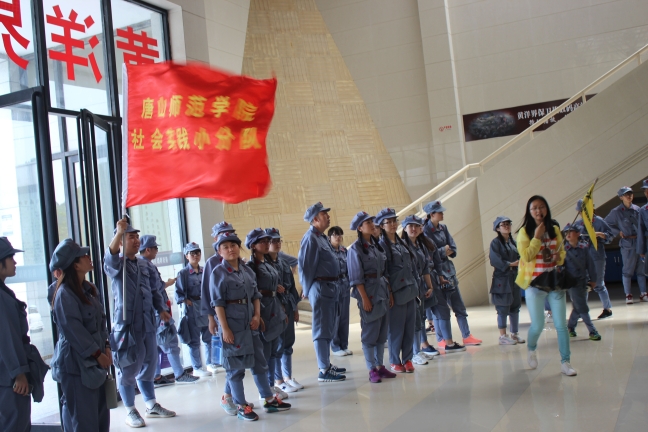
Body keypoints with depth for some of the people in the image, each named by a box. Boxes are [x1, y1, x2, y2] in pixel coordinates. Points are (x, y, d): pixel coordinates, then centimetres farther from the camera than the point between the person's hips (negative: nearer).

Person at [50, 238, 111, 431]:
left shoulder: (89, 289, 10)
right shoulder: (65, 294, -17)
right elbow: (74, 331, -20)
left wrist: (106, 348, 2)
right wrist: (97, 354, -15)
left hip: (95, 361, 8)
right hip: (76, 364, -8)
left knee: (100, 412, 14)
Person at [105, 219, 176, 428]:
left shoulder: (144, 265, 15)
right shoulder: (116, 265, -6)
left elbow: (153, 290, 21)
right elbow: (111, 257, -30)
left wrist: (161, 309, 8)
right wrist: (119, 232, -45)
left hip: (147, 322, 7)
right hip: (126, 323, -6)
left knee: (149, 365, 14)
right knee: (129, 368, 0)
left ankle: (152, 406, 26)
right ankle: (130, 412, 12)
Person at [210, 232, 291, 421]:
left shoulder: (247, 270, 10)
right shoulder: (218, 273, -7)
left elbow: (255, 295, 12)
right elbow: (218, 303, -12)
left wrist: (257, 316, -3)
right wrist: (224, 328, -17)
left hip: (250, 322, 6)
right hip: (232, 323, -6)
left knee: (259, 361, 12)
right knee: (236, 365, 2)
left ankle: (269, 400, 22)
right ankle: (241, 406, 12)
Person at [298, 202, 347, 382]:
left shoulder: (322, 237, 16)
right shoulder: (310, 238, -14)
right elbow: (305, 266, -15)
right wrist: (307, 290, -10)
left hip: (329, 287, 10)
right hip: (320, 287, -10)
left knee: (328, 328, 16)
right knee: (322, 329, -4)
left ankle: (327, 364, 27)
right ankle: (324, 371, 1)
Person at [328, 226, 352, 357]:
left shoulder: (344, 250, 11)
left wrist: (349, 282, 10)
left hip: (345, 285, 6)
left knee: (344, 316, 8)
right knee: (335, 317, -1)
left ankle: (344, 345, 16)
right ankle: (335, 347, 7)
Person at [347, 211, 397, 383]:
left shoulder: (376, 245, 12)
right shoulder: (356, 248, -8)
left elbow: (384, 271, 14)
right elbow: (356, 277, -12)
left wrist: (390, 292, 10)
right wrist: (364, 298, -16)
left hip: (383, 290, 7)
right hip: (368, 291, -7)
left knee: (382, 331, 10)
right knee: (370, 332, -1)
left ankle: (380, 366, 19)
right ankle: (372, 370, 5)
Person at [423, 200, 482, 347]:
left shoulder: (443, 228, 9)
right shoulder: (425, 231, -12)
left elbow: (453, 250, 7)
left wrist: (446, 252, -12)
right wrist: (443, 251, -9)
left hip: (449, 270, 7)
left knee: (459, 306, 9)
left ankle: (466, 336, 16)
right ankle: (441, 340, 12)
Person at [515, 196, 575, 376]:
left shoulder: (554, 229, 6)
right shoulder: (524, 232, -4)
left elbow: (562, 251, 18)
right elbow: (526, 256, -14)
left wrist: (560, 257, -4)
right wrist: (537, 237, -16)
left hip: (556, 283, 3)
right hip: (535, 285, -3)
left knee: (561, 324, -1)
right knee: (538, 325, 2)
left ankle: (565, 362, 7)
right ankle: (531, 349, 33)